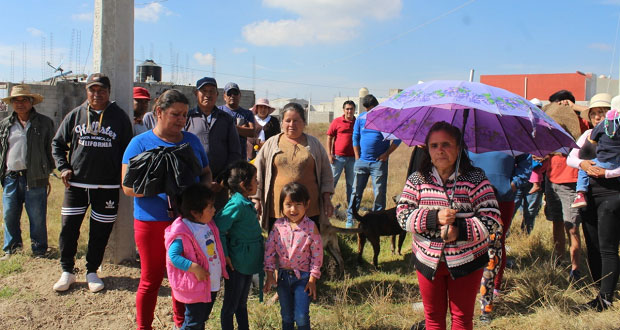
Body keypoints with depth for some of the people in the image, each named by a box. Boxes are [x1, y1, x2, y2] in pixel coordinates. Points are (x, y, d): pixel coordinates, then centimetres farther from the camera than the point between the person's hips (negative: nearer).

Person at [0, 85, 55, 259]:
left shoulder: (44, 122, 4)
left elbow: (51, 148, 5)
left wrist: (48, 173, 1)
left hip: (35, 178, -3)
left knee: (37, 217, 1)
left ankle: (39, 250, 14)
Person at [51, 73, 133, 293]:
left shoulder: (119, 117, 2)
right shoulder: (75, 115, 5)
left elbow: (128, 148, 7)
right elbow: (57, 143, 14)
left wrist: (123, 174, 0)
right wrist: (63, 167, 2)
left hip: (108, 186, -1)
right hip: (76, 183, 2)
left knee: (101, 231, 6)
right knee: (69, 227, 3)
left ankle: (92, 272, 22)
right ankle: (67, 272, 20)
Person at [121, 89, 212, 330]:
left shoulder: (192, 141, 9)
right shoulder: (140, 143, -4)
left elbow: (206, 173, 16)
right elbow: (128, 187, -10)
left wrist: (202, 188, -8)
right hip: (152, 222, -3)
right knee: (151, 280, 8)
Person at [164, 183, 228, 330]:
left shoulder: (209, 225, 5)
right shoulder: (183, 232, -22)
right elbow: (172, 256, -25)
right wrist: (194, 268, -31)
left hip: (213, 284, 8)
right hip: (196, 288, -8)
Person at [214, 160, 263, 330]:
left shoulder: (247, 203, 6)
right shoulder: (237, 204, -23)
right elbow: (219, 228, -26)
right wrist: (224, 255, -21)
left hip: (248, 263, 9)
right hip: (236, 263, -9)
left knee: (242, 303, 22)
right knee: (230, 305, 8)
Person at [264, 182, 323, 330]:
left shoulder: (311, 227, -12)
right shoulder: (278, 226, -5)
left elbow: (317, 254, -9)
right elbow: (269, 249, -1)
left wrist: (313, 279, -9)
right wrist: (269, 274, -3)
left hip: (303, 277, -3)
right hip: (283, 275, 3)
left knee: (301, 317, -2)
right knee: (286, 316, 17)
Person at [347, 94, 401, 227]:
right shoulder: (361, 118, 9)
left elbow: (397, 138, 1)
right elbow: (355, 137, 13)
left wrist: (387, 153, -7)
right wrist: (357, 157, 5)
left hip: (379, 162, -3)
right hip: (362, 161, 3)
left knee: (379, 192, 1)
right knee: (356, 190, 6)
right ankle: (350, 217, 15)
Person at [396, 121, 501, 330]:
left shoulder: (475, 178, -9)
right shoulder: (417, 180, -3)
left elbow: (492, 220, -13)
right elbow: (402, 215, -9)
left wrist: (459, 230, -27)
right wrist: (434, 218, -24)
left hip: (466, 261, -2)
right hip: (428, 259, 2)